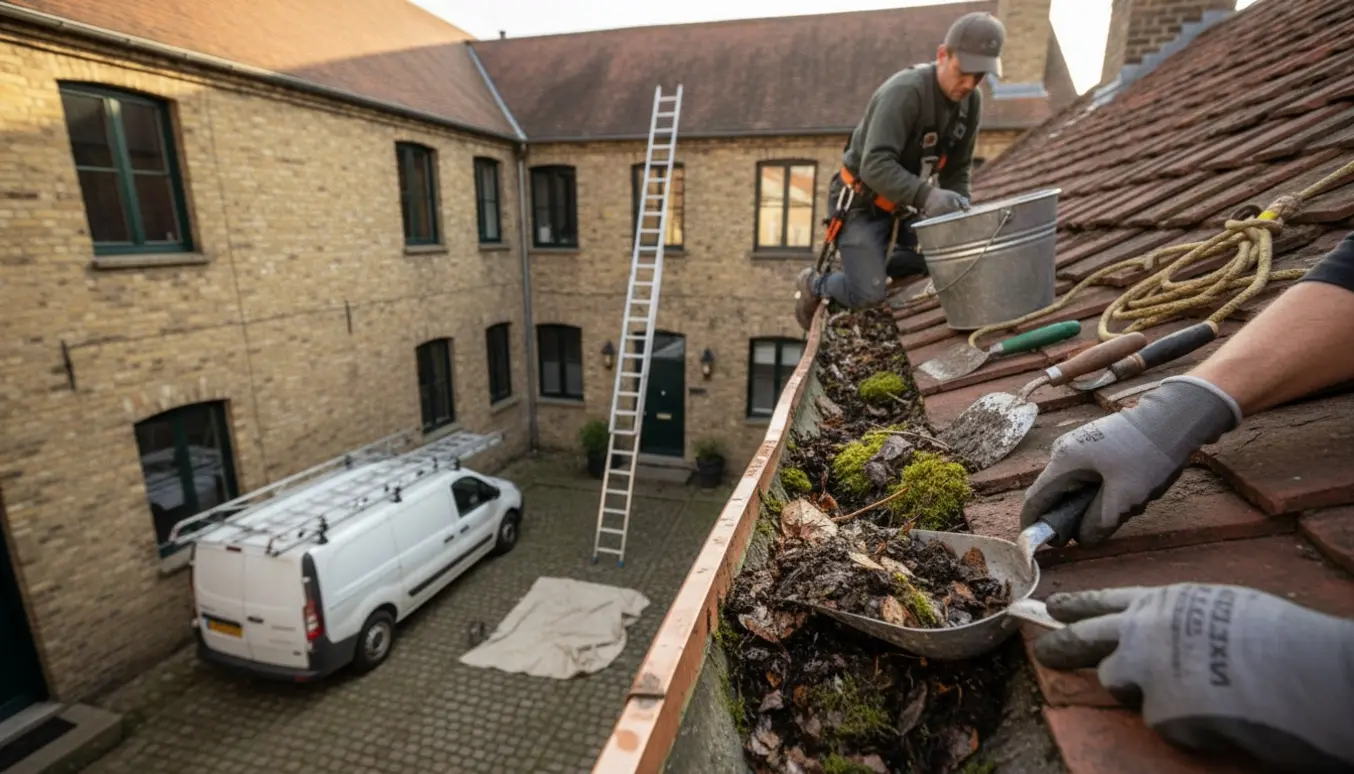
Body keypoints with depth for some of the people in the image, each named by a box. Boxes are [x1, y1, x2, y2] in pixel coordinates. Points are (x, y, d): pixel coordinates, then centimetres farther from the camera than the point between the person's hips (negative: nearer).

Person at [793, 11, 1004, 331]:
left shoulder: (971, 101, -3)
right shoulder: (905, 91, -27)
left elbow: (957, 168, 4)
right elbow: (876, 165, -37)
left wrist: (961, 214, -11)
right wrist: (926, 196, -49)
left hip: (901, 204, 8)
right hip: (861, 203, -8)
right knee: (868, 296, -15)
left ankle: (870, 262, 23)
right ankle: (815, 284, 15)